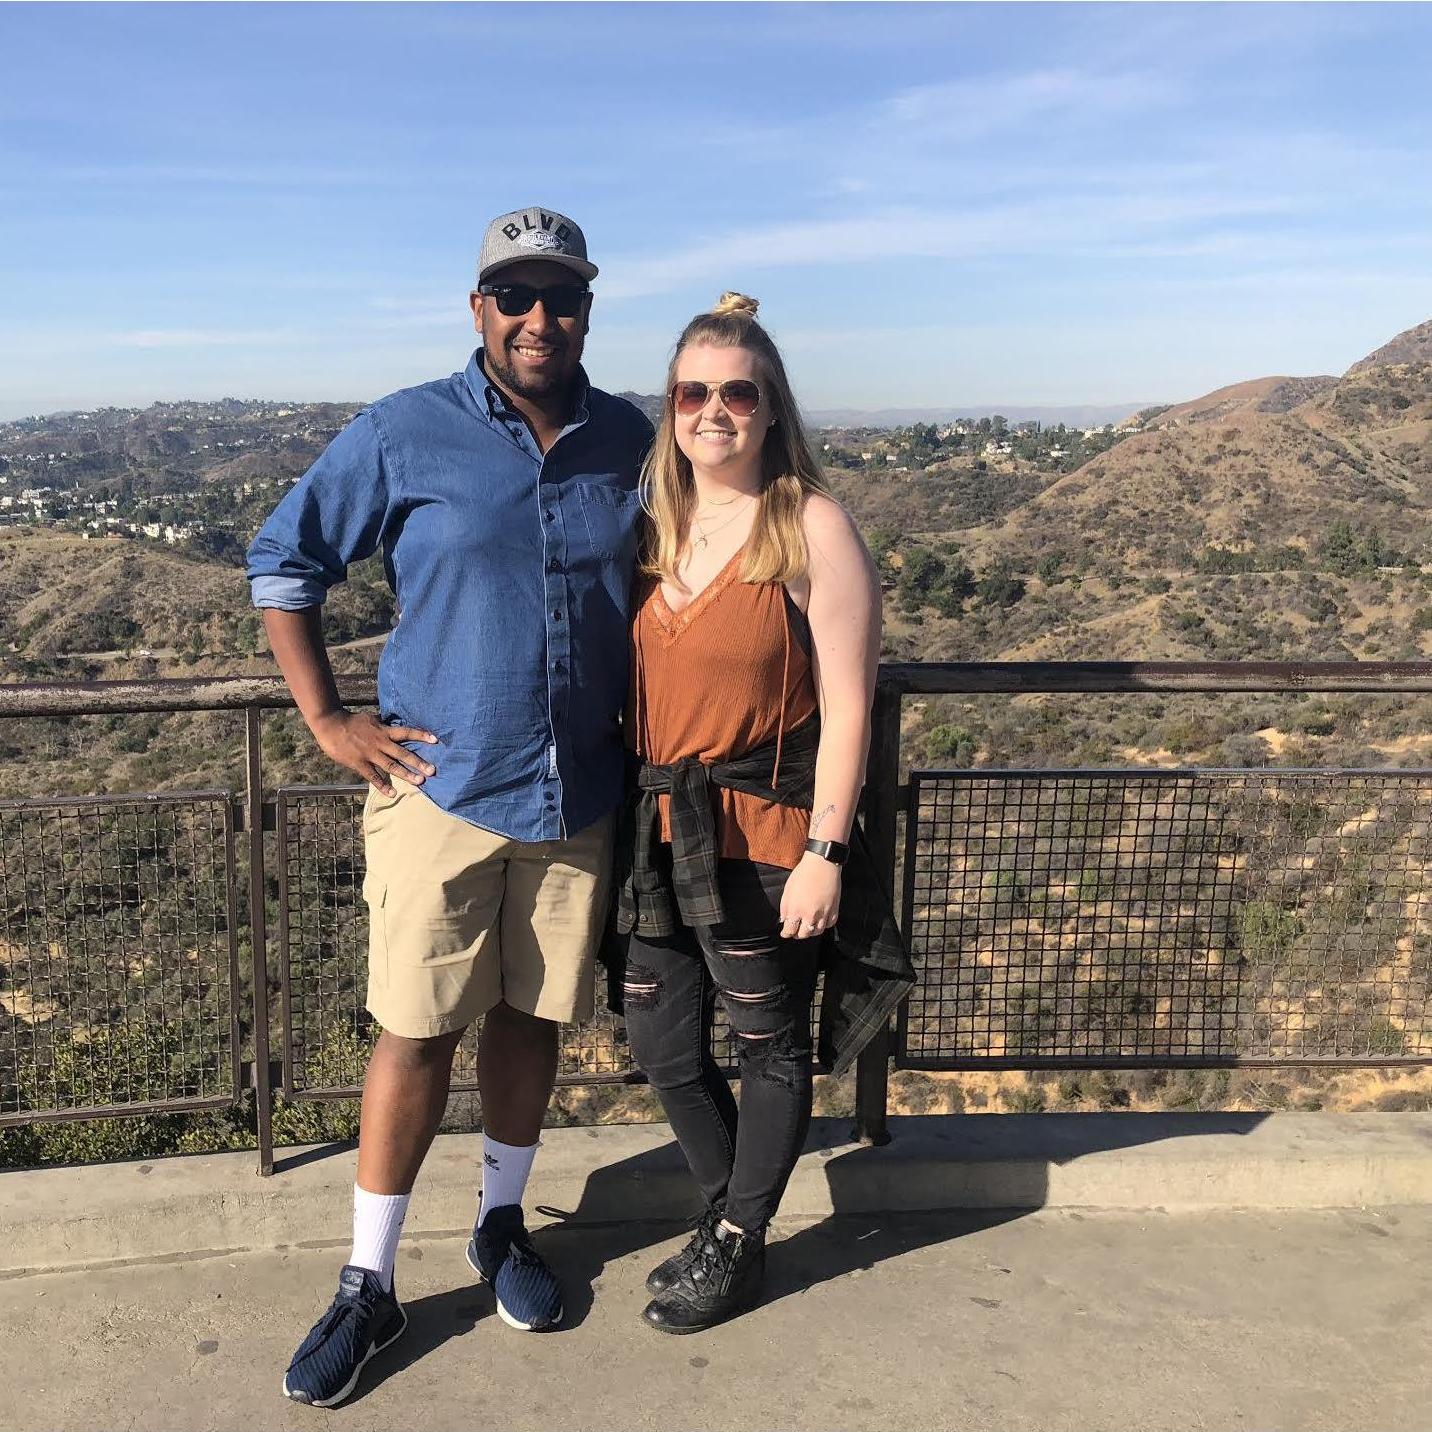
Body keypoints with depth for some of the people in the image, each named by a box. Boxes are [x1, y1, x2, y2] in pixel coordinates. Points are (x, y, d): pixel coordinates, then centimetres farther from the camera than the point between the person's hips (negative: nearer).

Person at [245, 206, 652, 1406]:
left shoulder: (630, 443, 3)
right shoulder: (405, 435, -7)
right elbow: (284, 563, 0)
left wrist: (642, 723, 9)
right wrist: (330, 723, -6)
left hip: (578, 798, 3)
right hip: (441, 790, -3)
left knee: (532, 1018, 15)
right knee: (418, 1032, 3)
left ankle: (503, 1228, 36)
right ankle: (369, 1288, 19)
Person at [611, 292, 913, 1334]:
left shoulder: (812, 526, -11)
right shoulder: (653, 518, 6)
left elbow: (847, 705, -12)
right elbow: (632, 677, 13)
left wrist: (824, 854, -15)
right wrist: (628, 810, 9)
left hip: (764, 833, -6)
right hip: (661, 828, 6)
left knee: (770, 1045, 12)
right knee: (663, 1045, 14)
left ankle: (738, 1248, 32)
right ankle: (729, 1220, 38)